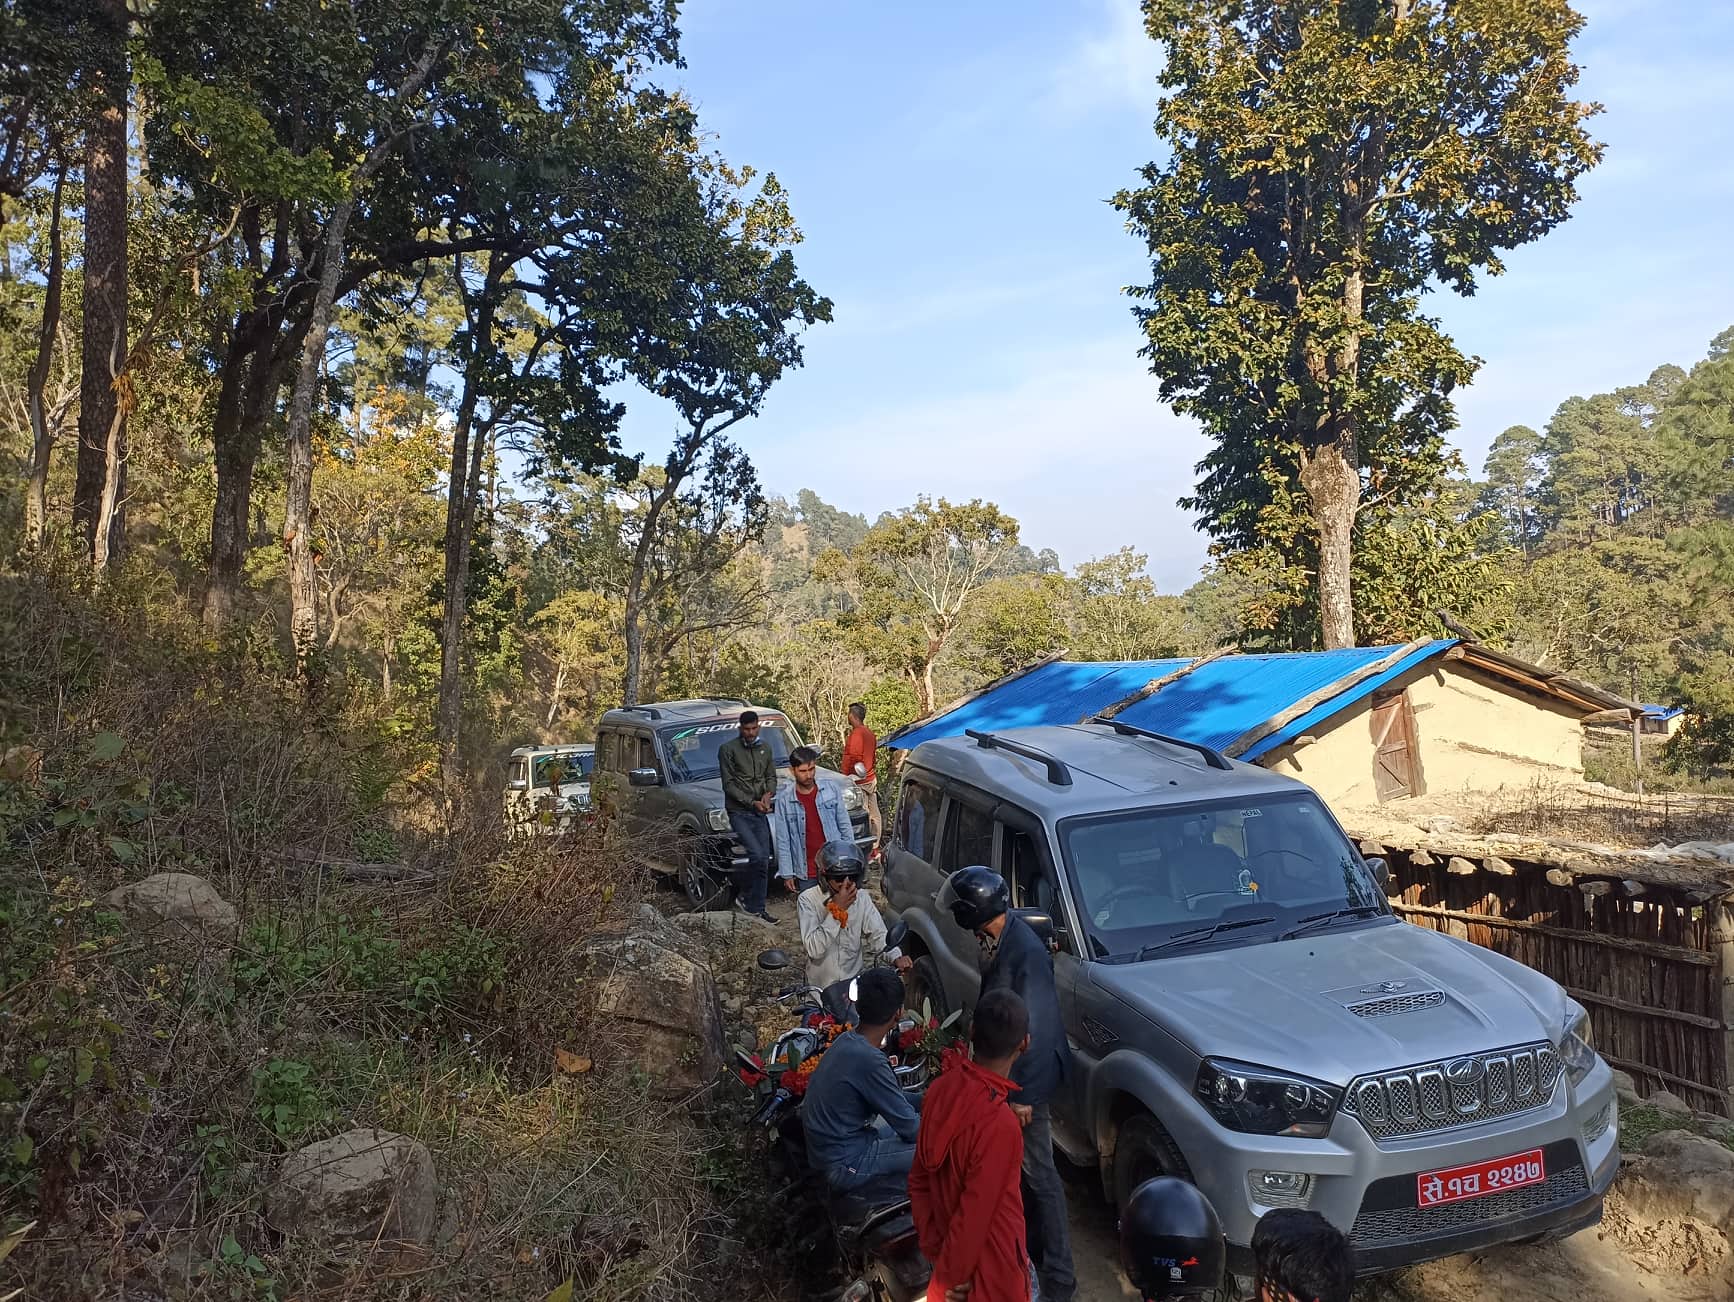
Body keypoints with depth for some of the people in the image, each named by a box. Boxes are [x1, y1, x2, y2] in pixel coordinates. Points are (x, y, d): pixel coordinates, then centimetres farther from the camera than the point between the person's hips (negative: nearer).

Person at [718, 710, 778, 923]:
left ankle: (756, 907, 10)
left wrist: (769, 793, -5)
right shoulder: (727, 749, -4)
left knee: (763, 861, 2)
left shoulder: (765, 748, 14)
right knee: (758, 856, -19)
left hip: (760, 813, 5)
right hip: (739, 812, -5)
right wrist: (751, 802, -14)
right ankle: (744, 896, 0)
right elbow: (728, 784, -7)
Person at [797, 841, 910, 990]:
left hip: (856, 982, 3)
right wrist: (837, 909, -24)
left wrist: (896, 957, -25)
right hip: (821, 987, -2)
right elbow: (814, 949, -21)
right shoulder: (808, 900, -12)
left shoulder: (862, 898, 0)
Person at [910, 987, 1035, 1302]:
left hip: (952, 1248, 7)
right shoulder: (999, 1123, -33)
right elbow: (976, 1213, -25)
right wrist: (953, 1274, -11)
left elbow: (919, 1179, 0)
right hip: (990, 1263, -7)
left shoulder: (941, 1089, -10)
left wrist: (933, 1246, 7)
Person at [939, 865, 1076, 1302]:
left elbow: (1037, 1029, -26)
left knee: (1039, 1174, 0)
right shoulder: (999, 938, 1)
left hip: (1028, 1076, -9)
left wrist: (1024, 1094, -22)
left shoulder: (1025, 951, -28)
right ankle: (1031, 1243, 37)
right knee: (1018, 1164, 21)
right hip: (1006, 1071, 9)